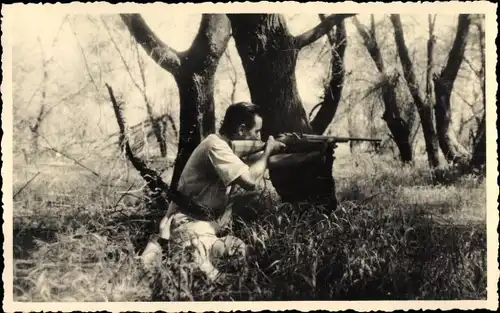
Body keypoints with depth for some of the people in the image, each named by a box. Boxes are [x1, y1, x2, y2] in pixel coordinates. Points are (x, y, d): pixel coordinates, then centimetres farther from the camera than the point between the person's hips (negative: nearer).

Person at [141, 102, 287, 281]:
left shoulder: (226, 146, 12)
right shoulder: (215, 146, -19)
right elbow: (250, 182, -28)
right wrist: (268, 150, -13)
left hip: (207, 224, 11)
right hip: (190, 225, -11)